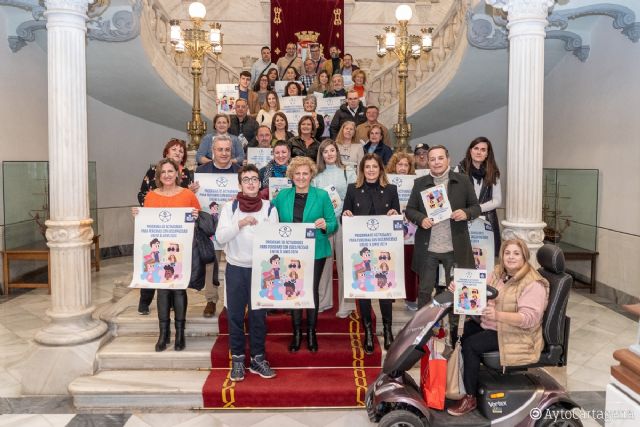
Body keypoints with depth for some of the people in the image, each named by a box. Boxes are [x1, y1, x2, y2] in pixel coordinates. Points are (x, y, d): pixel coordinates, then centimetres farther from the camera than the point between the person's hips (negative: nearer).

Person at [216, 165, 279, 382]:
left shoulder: (269, 208, 2)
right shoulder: (230, 207, 1)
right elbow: (220, 237, -8)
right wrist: (240, 224, -19)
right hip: (235, 268, 0)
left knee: (258, 315, 7)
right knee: (235, 315, 6)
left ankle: (257, 359, 21)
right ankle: (237, 360, 20)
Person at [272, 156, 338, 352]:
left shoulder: (322, 195, -1)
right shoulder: (282, 196, 5)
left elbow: (333, 225, -3)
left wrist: (325, 225, -24)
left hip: (315, 252, -2)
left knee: (312, 291, 7)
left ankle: (311, 332, 22)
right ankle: (296, 332, 23)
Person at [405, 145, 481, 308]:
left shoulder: (463, 181, 2)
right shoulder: (419, 183, 4)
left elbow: (476, 207, 6)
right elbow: (409, 210, 7)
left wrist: (466, 213, -16)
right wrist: (421, 219, -13)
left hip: (455, 248, 0)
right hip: (427, 248, 1)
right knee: (424, 290, 11)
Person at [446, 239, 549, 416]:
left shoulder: (533, 285, -18)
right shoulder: (498, 272, 6)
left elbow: (529, 318, -27)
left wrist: (498, 315, -41)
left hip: (516, 334, -8)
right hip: (488, 324, 8)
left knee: (470, 345, -22)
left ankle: (470, 398, -9)